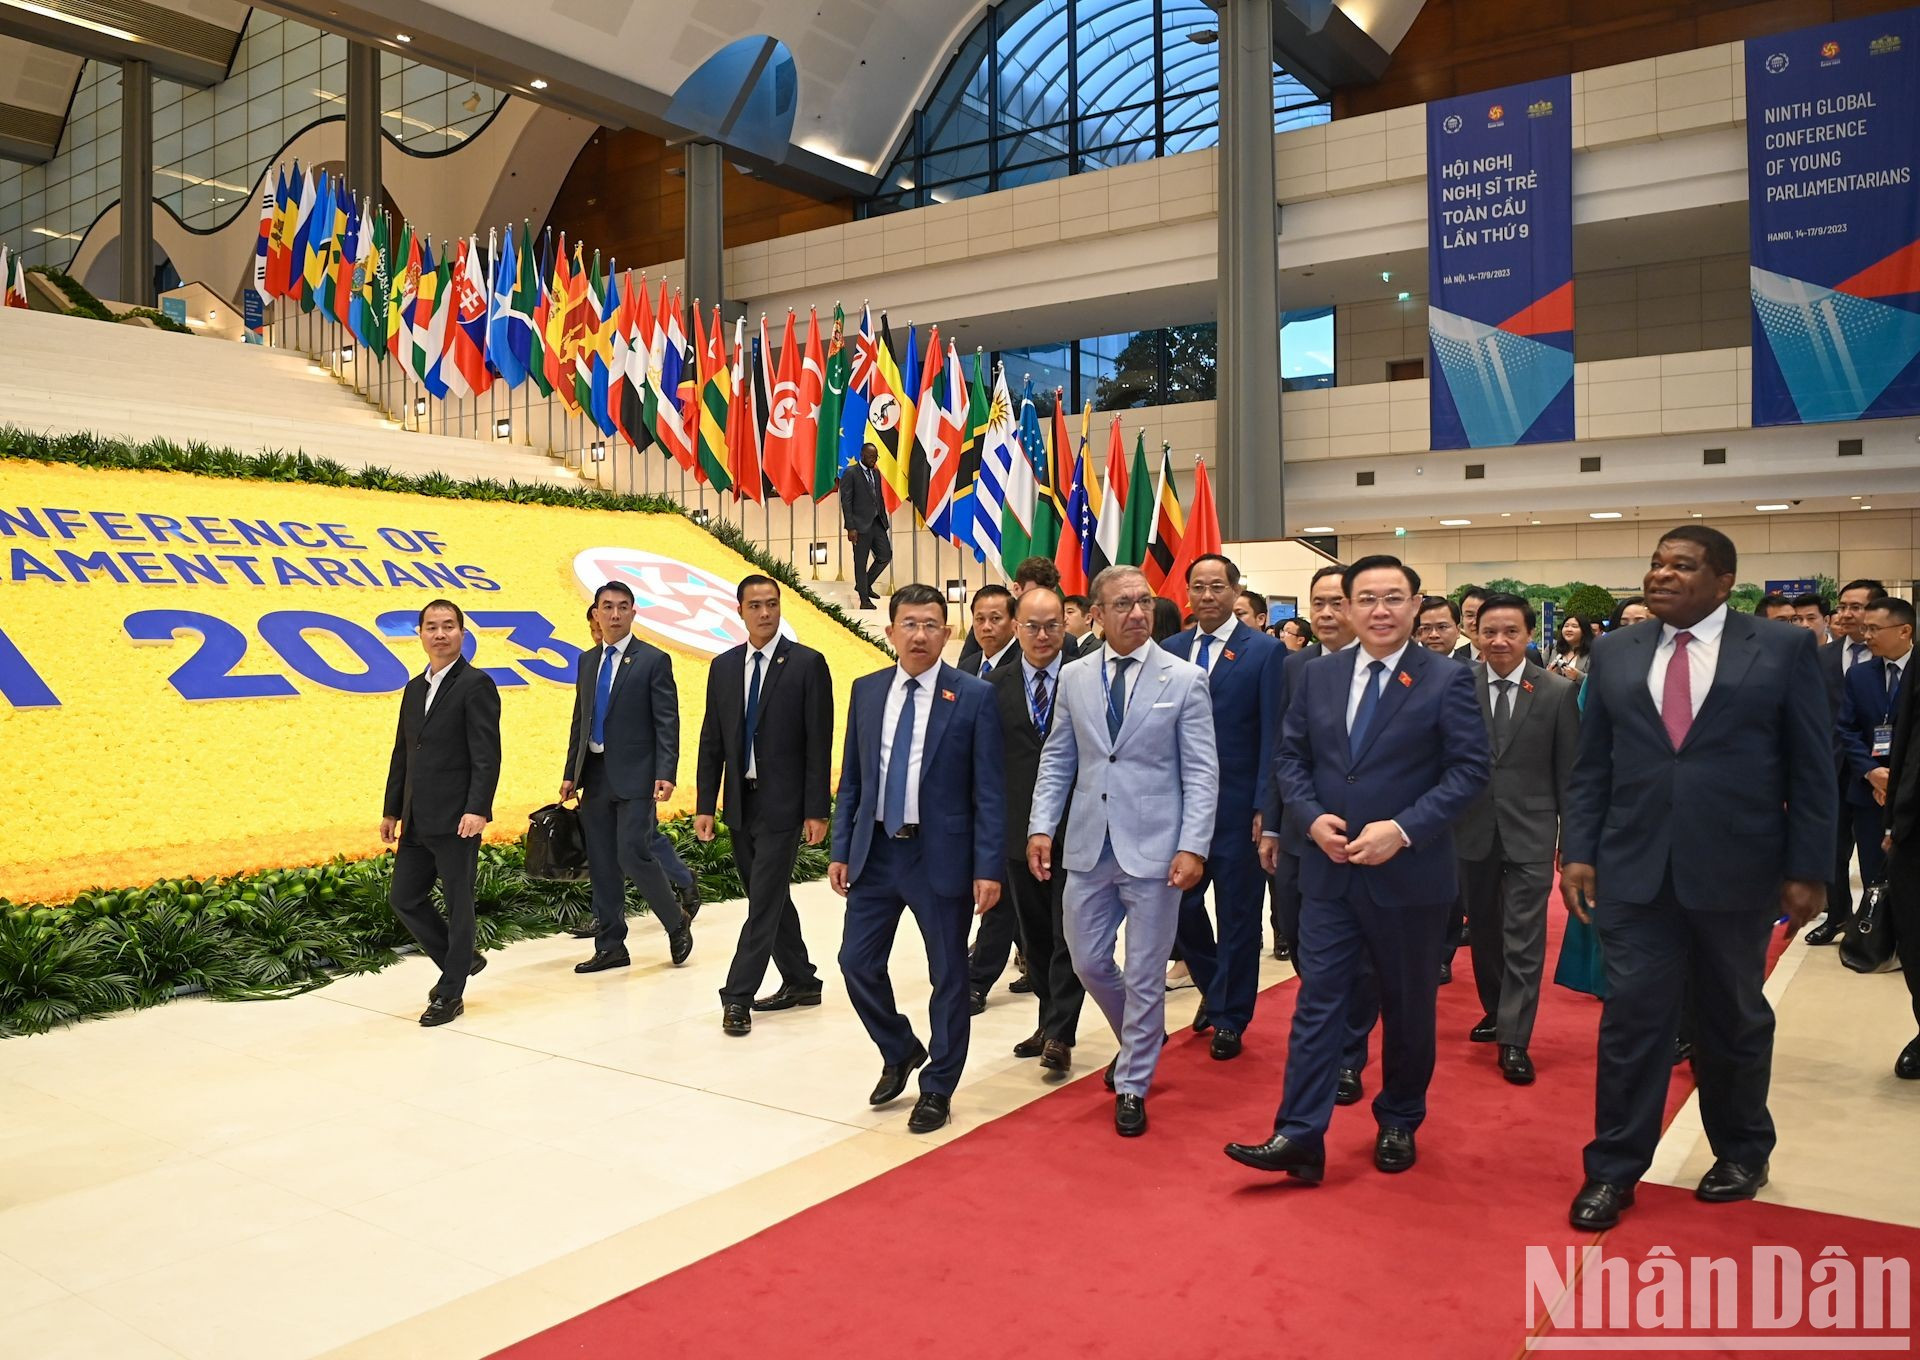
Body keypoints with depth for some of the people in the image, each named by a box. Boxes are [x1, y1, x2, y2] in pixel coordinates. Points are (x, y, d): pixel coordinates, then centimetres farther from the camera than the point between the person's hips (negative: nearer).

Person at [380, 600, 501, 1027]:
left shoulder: (476, 684, -8)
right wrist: (392, 811, 17)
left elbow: (487, 755, -15)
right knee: (404, 899, 10)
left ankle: (450, 993, 15)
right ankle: (461, 960, 28)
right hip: (417, 820, 8)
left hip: (456, 818, -8)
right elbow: (402, 753, 19)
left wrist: (477, 809, -23)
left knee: (458, 904, 3)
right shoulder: (414, 688, 15)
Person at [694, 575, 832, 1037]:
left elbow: (819, 743, -9)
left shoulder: (807, 664, -7)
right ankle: (800, 982, 29)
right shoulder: (723, 666, 8)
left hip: (782, 803, -6)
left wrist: (817, 810, -12)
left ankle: (738, 997, 0)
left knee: (764, 902, -6)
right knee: (771, 897, 15)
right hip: (740, 803, 6)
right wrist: (705, 804, 5)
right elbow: (712, 741, 10)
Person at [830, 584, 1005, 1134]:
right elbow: (851, 779, 10)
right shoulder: (866, 691, 5)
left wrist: (988, 868, -12)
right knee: (857, 962, 7)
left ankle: (937, 1089, 25)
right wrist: (841, 849, 5)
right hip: (875, 851, 4)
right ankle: (900, 1051, 33)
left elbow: (989, 792, -8)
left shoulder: (974, 696, -7)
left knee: (948, 975, 7)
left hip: (941, 855, -4)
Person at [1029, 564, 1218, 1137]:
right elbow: (1057, 759, 10)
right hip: (1089, 847, 4)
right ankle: (1140, 1036, 41)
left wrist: (1193, 846, -14)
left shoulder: (1185, 679, -4)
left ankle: (1132, 1086, 24)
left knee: (1144, 974, 6)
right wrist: (1041, 826, 0)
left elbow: (1201, 771, -6)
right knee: (1088, 962, 13)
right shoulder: (1074, 677, 5)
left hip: (1154, 849, -3)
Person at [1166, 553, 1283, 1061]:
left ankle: (1228, 1019, 23)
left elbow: (1273, 736, -9)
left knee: (1238, 914, 7)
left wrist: (1265, 807, -14)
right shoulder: (1171, 649, 7)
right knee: (1181, 906, 9)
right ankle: (1213, 988, 36)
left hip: (1237, 806, -4)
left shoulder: (1265, 651, -5)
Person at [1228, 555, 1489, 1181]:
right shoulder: (1318, 675, 5)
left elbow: (1469, 769, -10)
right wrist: (1314, 817, -11)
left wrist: (1403, 829, -20)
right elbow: (1290, 758, 8)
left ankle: (1398, 1123, 32)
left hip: (1409, 872, -2)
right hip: (1330, 870, 3)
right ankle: (1299, 1137, 6)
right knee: (1318, 1001, 2)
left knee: (1408, 1005, 13)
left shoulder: (1447, 679, -6)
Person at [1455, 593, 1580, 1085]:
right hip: (1473, 831, 2)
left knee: (1524, 939, -3)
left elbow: (1568, 771, -1)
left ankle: (1514, 1041, 3)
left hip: (1530, 833, -2)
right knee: (1484, 929, 17)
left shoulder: (1558, 691, -5)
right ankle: (1495, 1011, 35)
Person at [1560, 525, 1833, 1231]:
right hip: (1636, 872, 1)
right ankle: (1613, 1170, 13)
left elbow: (1812, 770, -2)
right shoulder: (1614, 653, 5)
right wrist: (1578, 852, 0)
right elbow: (1591, 766, 7)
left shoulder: (1784, 649, -1)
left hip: (1736, 873, -1)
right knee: (1632, 1017, 1)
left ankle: (1741, 1152, 35)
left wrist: (1807, 870, -5)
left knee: (1733, 1020, 15)